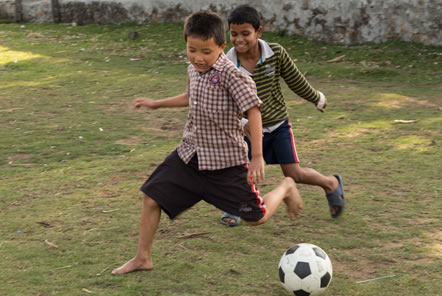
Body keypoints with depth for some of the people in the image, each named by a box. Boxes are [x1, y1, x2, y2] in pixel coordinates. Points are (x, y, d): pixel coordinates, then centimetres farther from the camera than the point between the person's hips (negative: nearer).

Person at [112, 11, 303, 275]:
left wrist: (257, 157, -28)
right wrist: (157, 104, 31)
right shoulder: (193, 70, 3)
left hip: (226, 161, -6)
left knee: (256, 217, 2)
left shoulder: (231, 75, -21)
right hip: (190, 154, 6)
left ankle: (286, 188, 33)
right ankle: (143, 258, 16)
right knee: (152, 198, 0)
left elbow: (253, 110, -24)